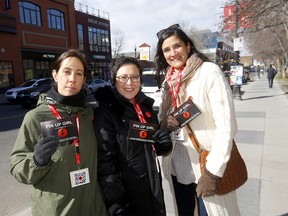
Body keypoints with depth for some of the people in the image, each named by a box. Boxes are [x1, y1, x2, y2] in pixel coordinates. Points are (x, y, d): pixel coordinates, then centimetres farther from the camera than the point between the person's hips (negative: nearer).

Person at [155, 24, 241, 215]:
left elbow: (226, 124, -17)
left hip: (207, 166, -5)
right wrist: (166, 123, -11)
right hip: (177, 166, 6)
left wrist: (213, 172, -19)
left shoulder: (209, 71, -12)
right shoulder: (168, 81, 6)